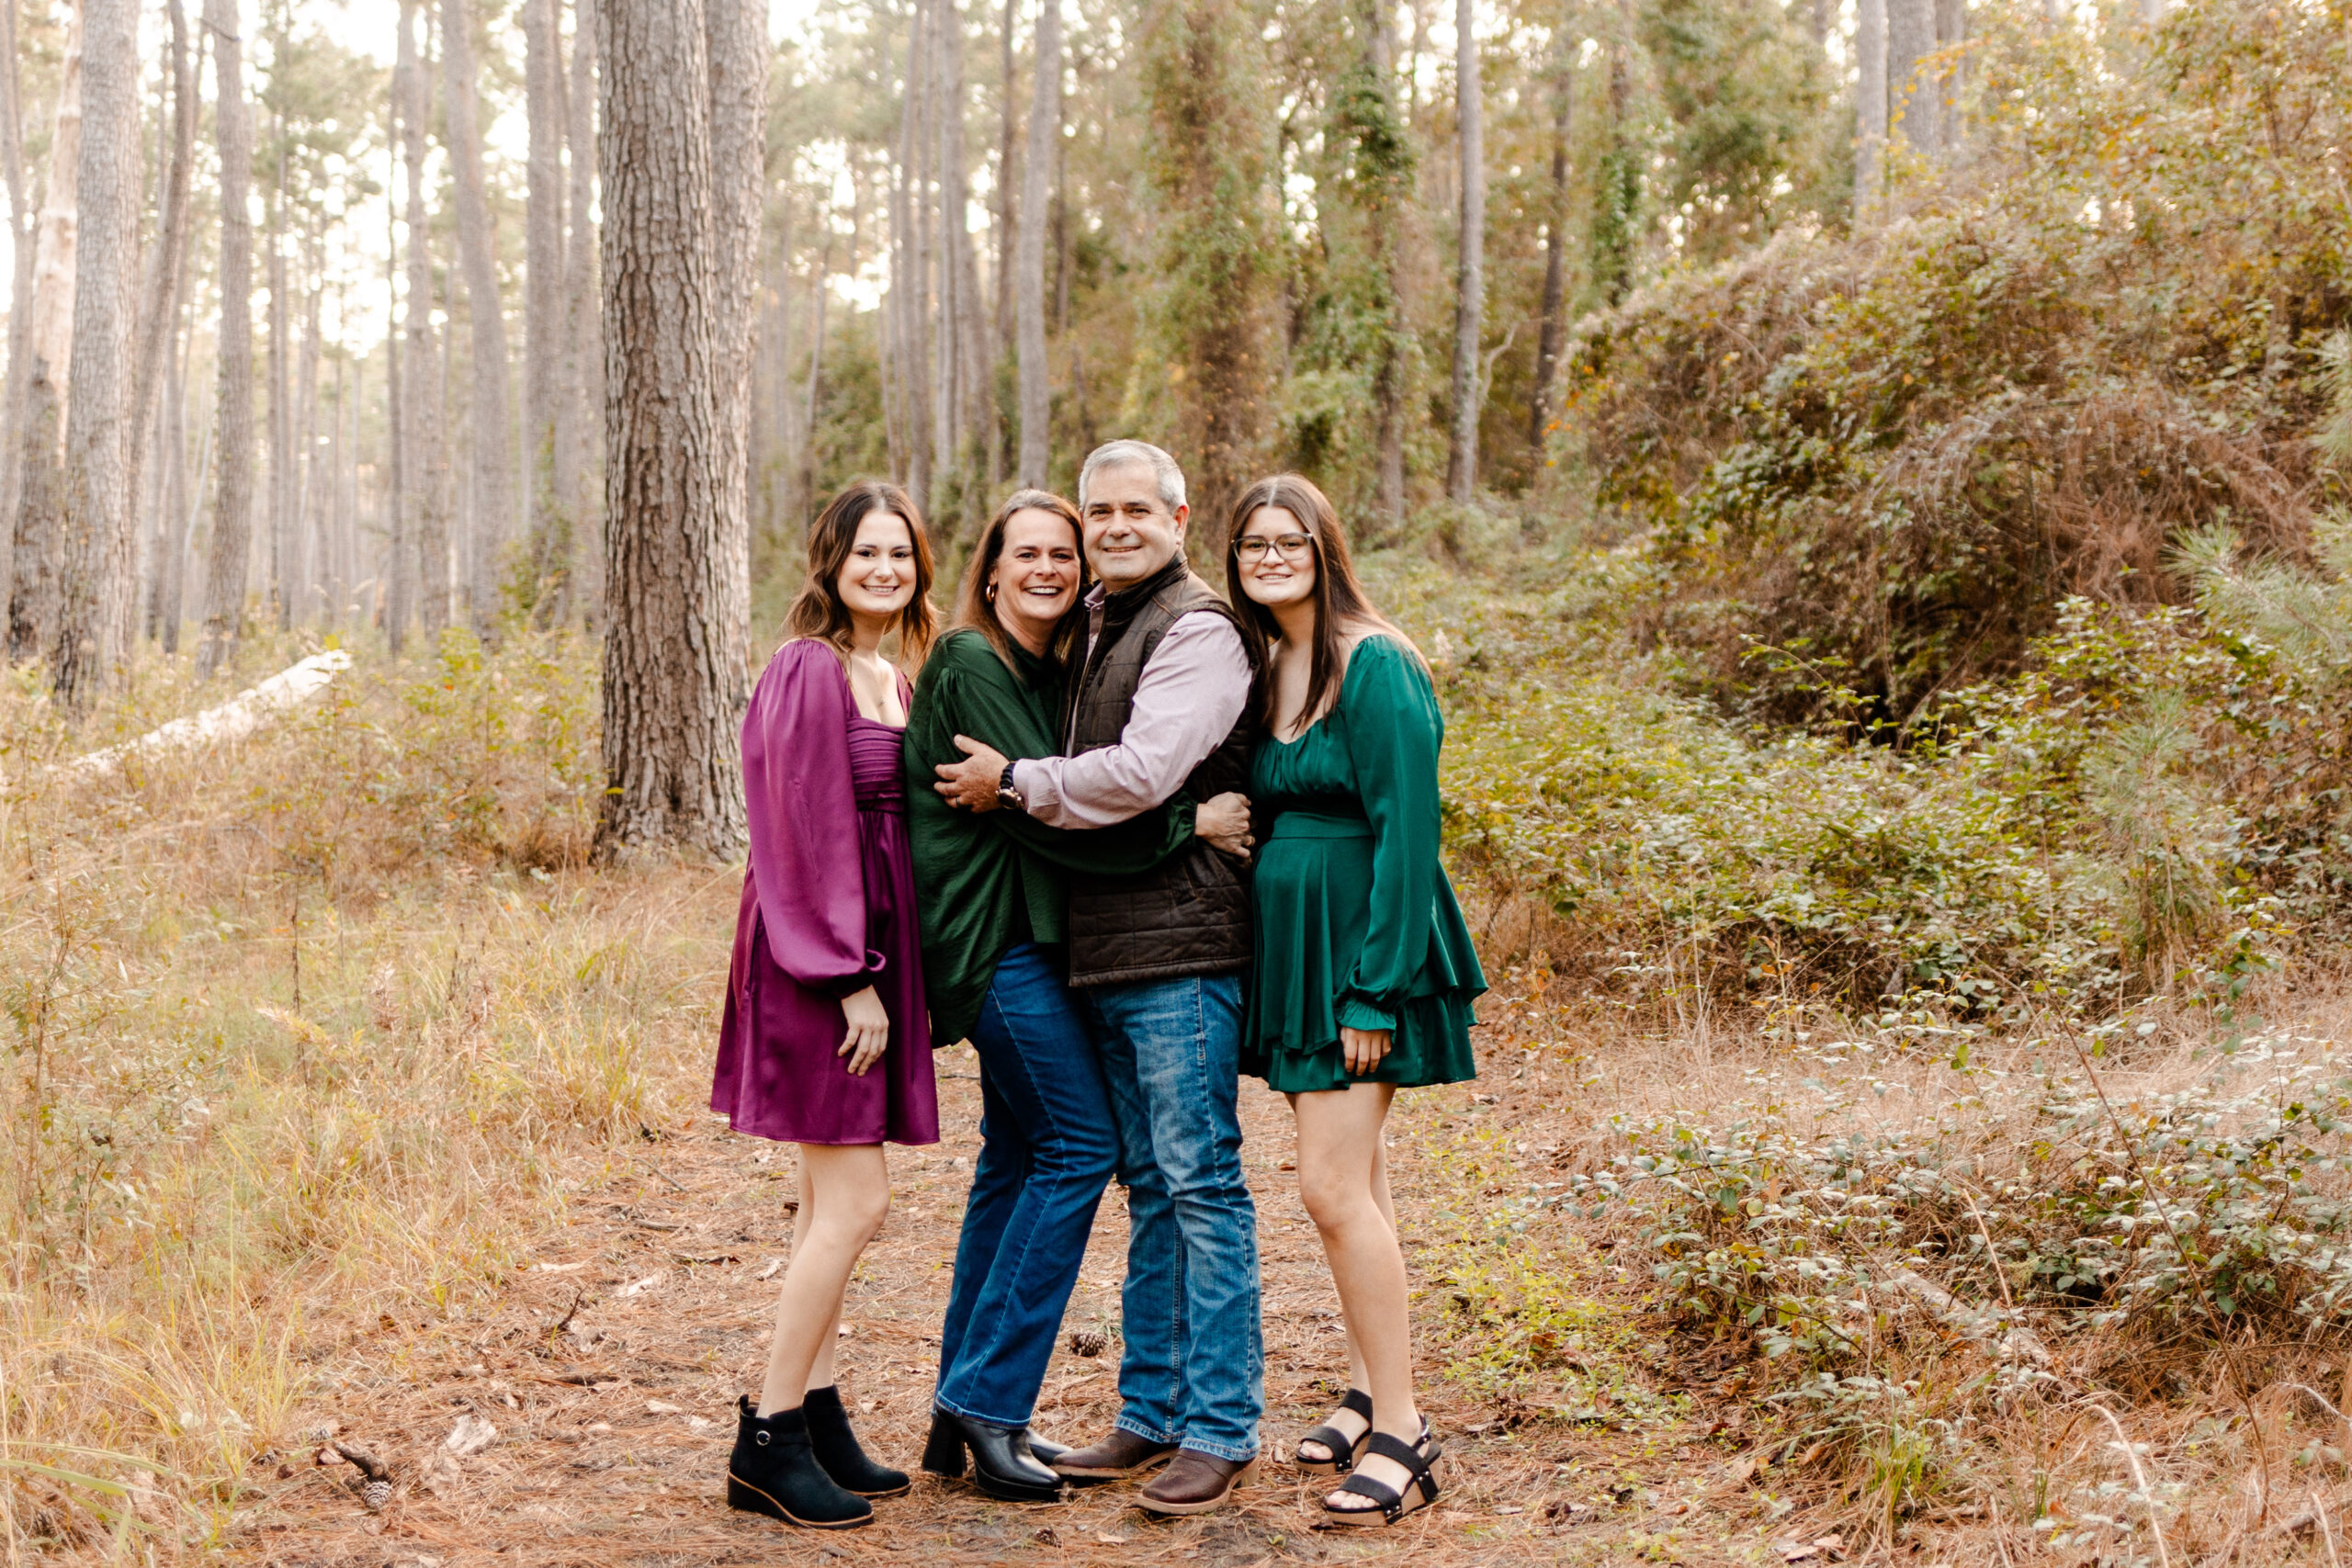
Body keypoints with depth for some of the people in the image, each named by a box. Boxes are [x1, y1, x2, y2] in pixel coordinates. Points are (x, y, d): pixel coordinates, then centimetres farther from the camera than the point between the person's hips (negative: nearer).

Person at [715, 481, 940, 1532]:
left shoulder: (899, 679, 15)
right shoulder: (811, 670, -12)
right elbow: (807, 829, -17)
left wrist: (895, 974, 12)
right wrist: (850, 975, -19)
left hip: (868, 955, 9)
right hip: (818, 959, -9)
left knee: (833, 1202, 12)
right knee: (854, 1204, -9)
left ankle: (815, 1417, 20)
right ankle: (767, 1439, -1)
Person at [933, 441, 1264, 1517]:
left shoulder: (1196, 632, -10)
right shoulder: (1091, 629, 18)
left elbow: (1139, 773, -20)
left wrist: (1012, 783, -9)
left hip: (1178, 951, -9)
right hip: (1104, 950, 9)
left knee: (1200, 1183, -5)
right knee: (1149, 1185, 14)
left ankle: (1222, 1430, 2)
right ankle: (1152, 1415, 23)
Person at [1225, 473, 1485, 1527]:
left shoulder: (1375, 667, -13)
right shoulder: (1266, 670, 11)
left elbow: (1407, 831, -17)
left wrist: (1375, 990, -19)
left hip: (1363, 940, -8)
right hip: (1291, 943, 8)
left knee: (1333, 1184, -12)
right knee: (1351, 1178, 13)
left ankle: (1402, 1436, -4)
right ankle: (1368, 1391, 23)